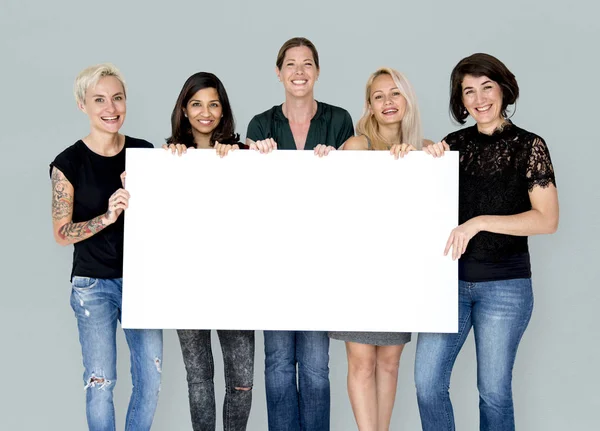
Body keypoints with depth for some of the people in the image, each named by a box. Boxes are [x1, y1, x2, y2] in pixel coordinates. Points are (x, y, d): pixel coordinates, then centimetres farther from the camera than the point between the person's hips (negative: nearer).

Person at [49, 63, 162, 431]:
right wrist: (108, 216, -23)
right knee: (100, 382, 3)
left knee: (151, 377, 6)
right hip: (94, 285, -3)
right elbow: (62, 233, -7)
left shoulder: (145, 152, 1)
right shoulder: (69, 163, -8)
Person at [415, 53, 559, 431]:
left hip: (504, 284, -3)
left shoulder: (528, 146, -3)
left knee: (494, 390, 6)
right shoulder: (455, 144, 7)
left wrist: (479, 223, -21)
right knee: (427, 382, 0)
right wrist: (430, 157, -3)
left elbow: (547, 219, -11)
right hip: (450, 277, 3)